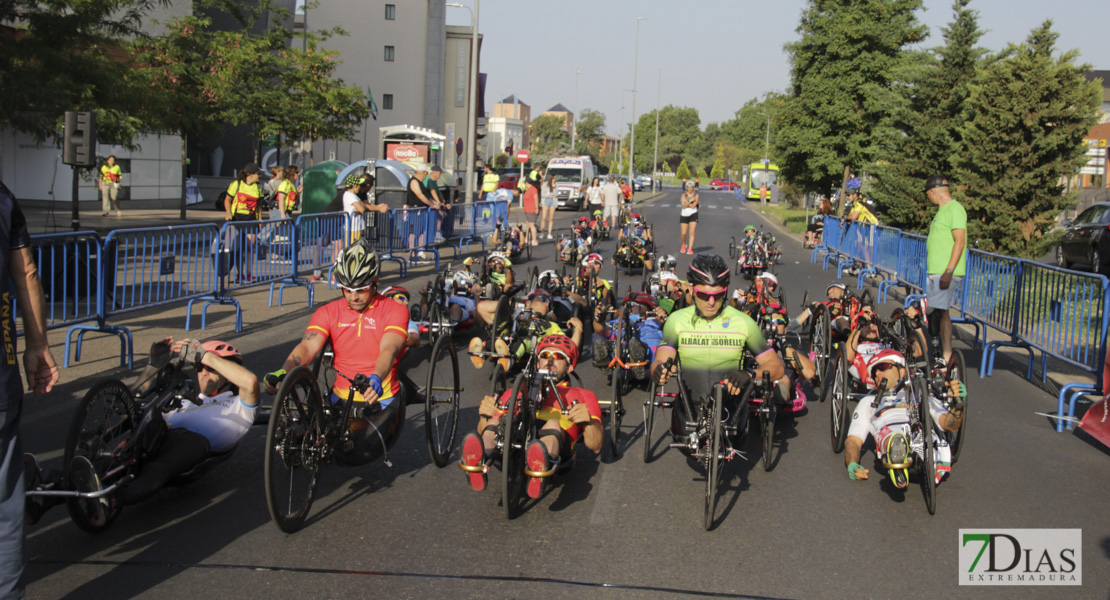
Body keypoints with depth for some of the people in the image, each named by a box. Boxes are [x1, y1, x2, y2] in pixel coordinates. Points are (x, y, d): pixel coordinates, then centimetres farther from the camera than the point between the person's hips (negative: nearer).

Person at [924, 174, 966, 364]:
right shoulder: (942, 210, 19)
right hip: (936, 271, 10)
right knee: (932, 312, 11)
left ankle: (947, 357, -10)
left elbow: (960, 241, -19)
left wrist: (949, 271, -24)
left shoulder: (955, 209, -12)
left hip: (946, 272, -10)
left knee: (941, 312, -13)